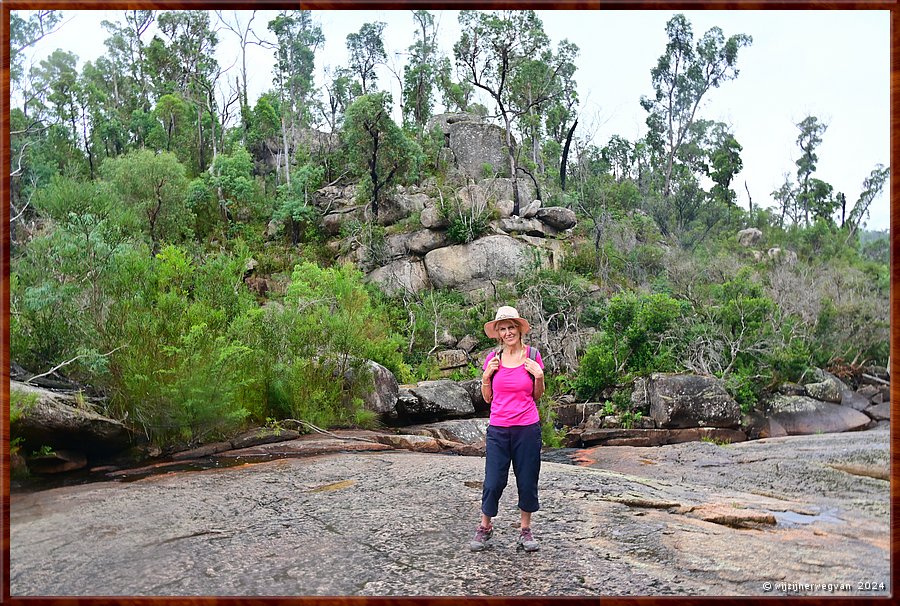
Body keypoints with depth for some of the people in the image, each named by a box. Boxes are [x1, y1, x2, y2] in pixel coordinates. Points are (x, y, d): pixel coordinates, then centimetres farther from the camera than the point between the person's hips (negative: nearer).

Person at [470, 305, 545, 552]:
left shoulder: (532, 356, 0)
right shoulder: (493, 358, 3)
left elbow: (537, 396, 8)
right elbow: (487, 398, 9)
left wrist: (539, 376, -8)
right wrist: (487, 375, -6)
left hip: (527, 428, 0)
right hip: (498, 429, 0)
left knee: (527, 482, 7)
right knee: (493, 482, 1)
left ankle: (525, 530, 25)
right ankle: (485, 527, 22)